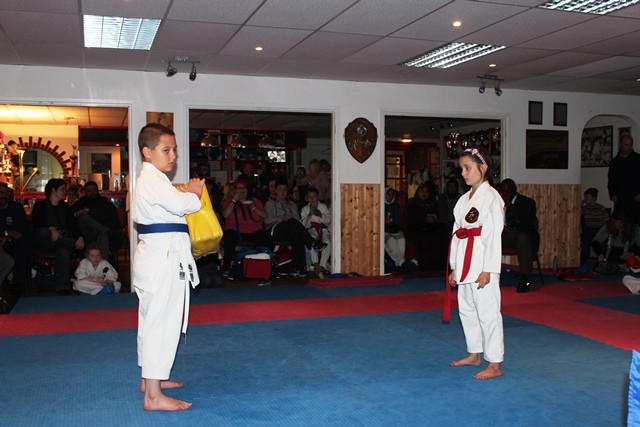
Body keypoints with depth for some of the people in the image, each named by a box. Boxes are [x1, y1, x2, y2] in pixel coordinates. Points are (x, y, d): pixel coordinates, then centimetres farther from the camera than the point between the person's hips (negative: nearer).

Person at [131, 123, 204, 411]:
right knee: (162, 321, -9)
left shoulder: (149, 179, 18)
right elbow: (181, 204, -24)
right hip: (163, 255, -11)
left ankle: (150, 378, 33)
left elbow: (171, 207, 21)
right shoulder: (153, 180, -15)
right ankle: (153, 395, -5)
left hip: (157, 254, 11)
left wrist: (189, 194, 6)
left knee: (153, 318, 19)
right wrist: (194, 192, -3)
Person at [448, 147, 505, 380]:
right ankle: (474, 354, 33)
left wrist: (487, 270, -18)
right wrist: (454, 267, 16)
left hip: (482, 264, -9)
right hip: (465, 263, 9)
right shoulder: (464, 199, 14)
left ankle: (495, 364, 5)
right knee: (466, 310, 17)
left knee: (488, 312, -4)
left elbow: (494, 235, -15)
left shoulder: (491, 197, -11)